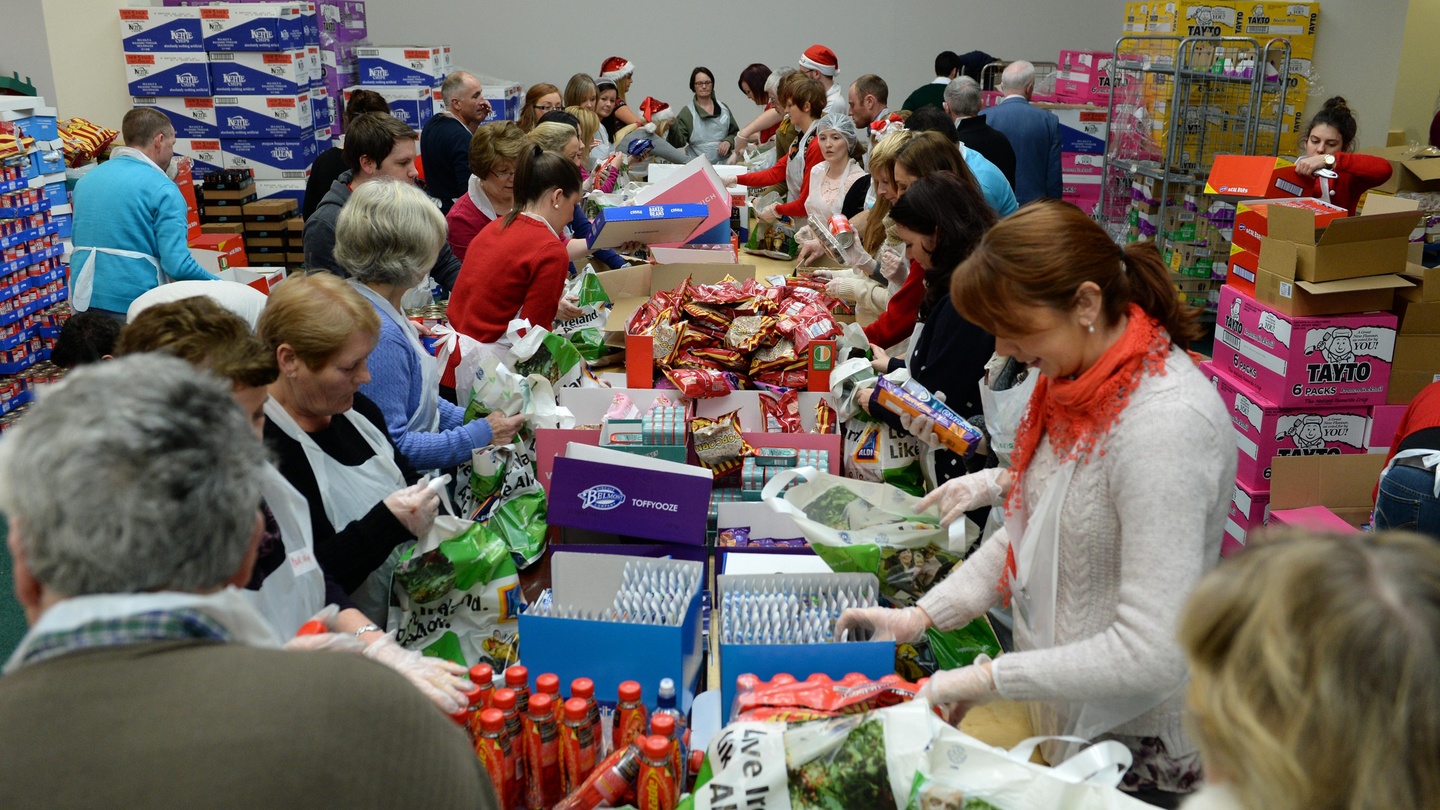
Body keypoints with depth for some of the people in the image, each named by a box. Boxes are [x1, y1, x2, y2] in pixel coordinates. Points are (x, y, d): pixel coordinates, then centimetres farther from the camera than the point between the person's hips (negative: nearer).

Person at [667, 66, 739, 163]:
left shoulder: (723, 108, 14)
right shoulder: (687, 112, 4)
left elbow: (735, 133, 22)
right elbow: (679, 142, -4)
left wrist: (729, 142, 2)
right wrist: (673, 126, -22)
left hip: (724, 163, 2)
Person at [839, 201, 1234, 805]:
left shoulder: (1165, 423, -29)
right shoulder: (1080, 380, -2)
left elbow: (1152, 653, -30)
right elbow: (1032, 529, 6)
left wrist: (992, 678, -23)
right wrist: (922, 615, -2)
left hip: (1135, 752, -7)